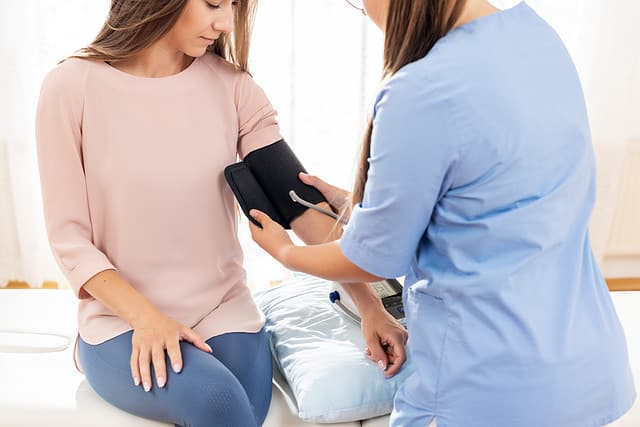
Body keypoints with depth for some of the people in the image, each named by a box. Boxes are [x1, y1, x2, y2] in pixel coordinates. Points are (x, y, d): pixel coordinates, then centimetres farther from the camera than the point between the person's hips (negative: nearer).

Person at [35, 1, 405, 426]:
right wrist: (145, 316, -19)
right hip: (123, 318, -2)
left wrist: (369, 303, -11)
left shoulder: (232, 86, -1)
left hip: (225, 311, 3)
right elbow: (69, 237, -7)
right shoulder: (73, 85, -8)